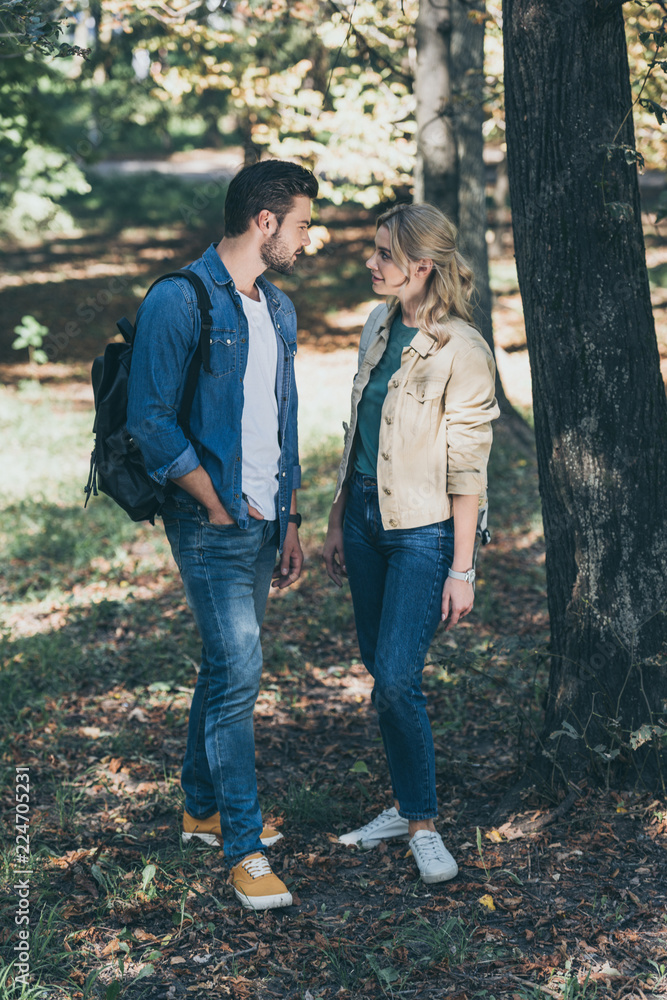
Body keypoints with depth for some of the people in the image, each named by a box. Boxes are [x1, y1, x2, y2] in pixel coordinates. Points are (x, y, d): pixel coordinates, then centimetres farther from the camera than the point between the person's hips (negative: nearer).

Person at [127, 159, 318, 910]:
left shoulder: (278, 311, 14)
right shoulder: (178, 301, -12)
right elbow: (150, 421, -15)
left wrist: (289, 519, 17)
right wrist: (219, 505, -12)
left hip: (262, 519, 8)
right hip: (210, 523, -8)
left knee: (227, 664, 15)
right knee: (237, 669, -11)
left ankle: (203, 809, 30)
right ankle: (244, 847, -4)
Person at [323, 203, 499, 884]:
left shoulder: (462, 351, -15)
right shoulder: (379, 327, 7)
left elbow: (467, 469, -14)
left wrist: (462, 570, -15)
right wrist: (337, 521, 16)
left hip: (423, 530, -7)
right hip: (366, 516, 7)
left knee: (397, 680, -10)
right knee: (379, 670, 12)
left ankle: (423, 824, 8)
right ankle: (407, 806, 26)